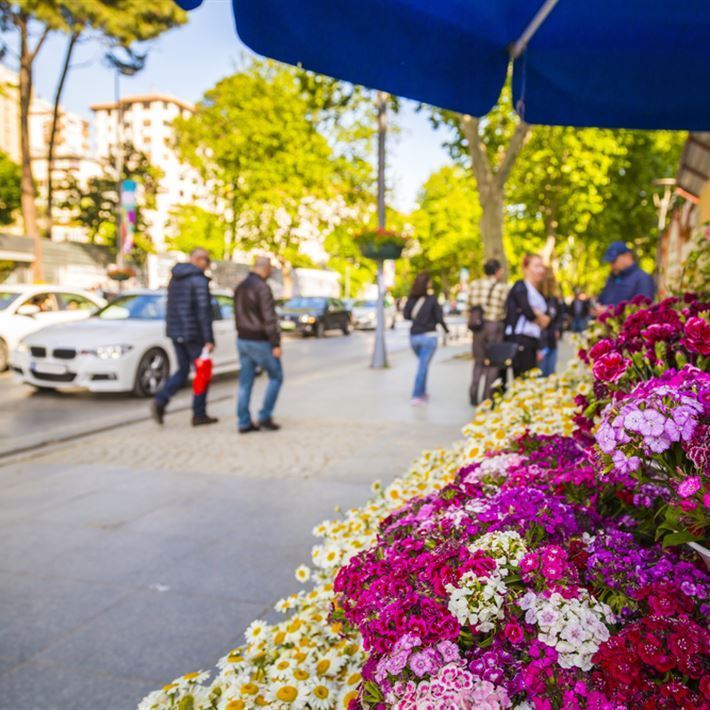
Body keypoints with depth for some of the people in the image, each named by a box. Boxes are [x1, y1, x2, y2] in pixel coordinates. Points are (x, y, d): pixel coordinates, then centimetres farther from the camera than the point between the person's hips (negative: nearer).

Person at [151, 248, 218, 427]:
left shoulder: (175, 277, 12)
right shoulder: (199, 280, -14)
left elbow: (171, 307, 16)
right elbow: (203, 311, -19)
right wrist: (209, 339, -18)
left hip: (175, 332, 8)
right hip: (193, 333, -8)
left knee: (183, 370, 15)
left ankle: (160, 401, -3)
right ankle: (199, 415, 10)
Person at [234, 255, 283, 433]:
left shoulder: (240, 287, 12)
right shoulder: (262, 288, -17)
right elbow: (269, 319, -20)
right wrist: (276, 344, -17)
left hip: (242, 340, 8)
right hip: (260, 342, -8)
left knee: (245, 382, 9)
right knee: (276, 377, 7)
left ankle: (244, 422, 10)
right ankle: (265, 417, 5)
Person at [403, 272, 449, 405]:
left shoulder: (411, 299, -1)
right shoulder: (432, 299, -11)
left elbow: (406, 315, 5)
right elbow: (439, 317, -8)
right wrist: (445, 328, 10)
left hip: (414, 336, 4)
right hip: (428, 335, -4)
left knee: (423, 364, 21)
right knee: (423, 366, 0)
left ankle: (422, 393, 25)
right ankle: (416, 396, -3)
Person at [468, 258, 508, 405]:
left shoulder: (475, 284, 2)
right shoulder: (502, 287, -8)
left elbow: (470, 305, 4)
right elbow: (506, 308, -7)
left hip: (478, 325, 4)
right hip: (495, 325, -4)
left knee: (478, 361, 16)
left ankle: (473, 395, 12)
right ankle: (487, 397, 8)